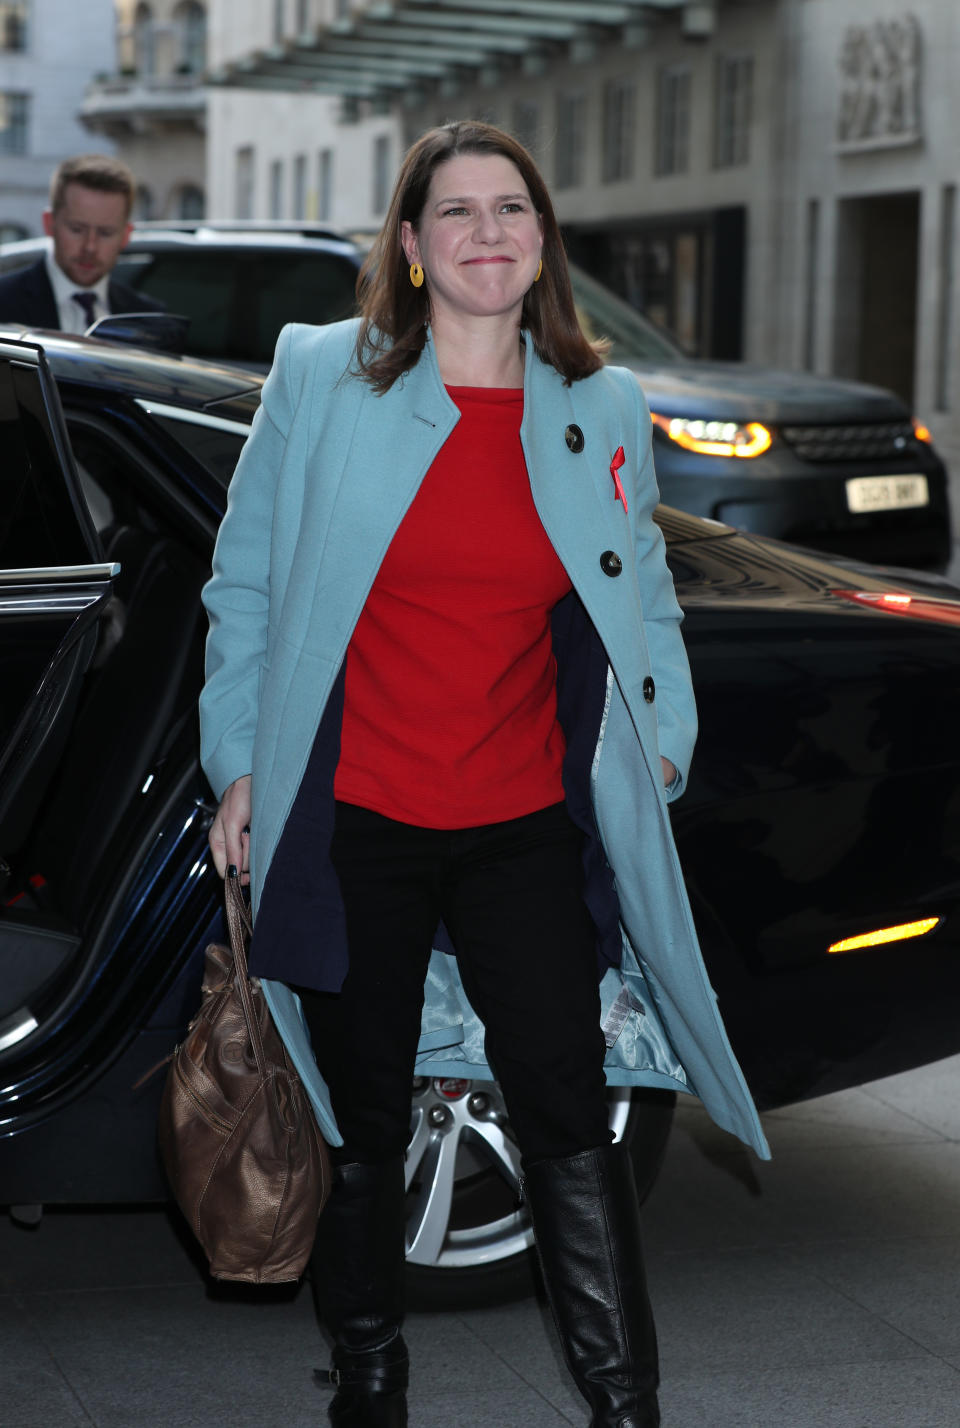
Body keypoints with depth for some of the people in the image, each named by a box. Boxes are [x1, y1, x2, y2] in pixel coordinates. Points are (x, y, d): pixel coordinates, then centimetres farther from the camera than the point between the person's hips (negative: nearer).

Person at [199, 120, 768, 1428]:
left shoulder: (604, 411, 4)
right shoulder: (318, 379, -2)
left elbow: (643, 601, 16)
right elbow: (247, 582, 5)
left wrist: (660, 744, 6)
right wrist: (241, 761, 3)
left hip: (529, 827, 1)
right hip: (352, 825, -1)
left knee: (569, 1110, -2)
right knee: (363, 1123, 11)